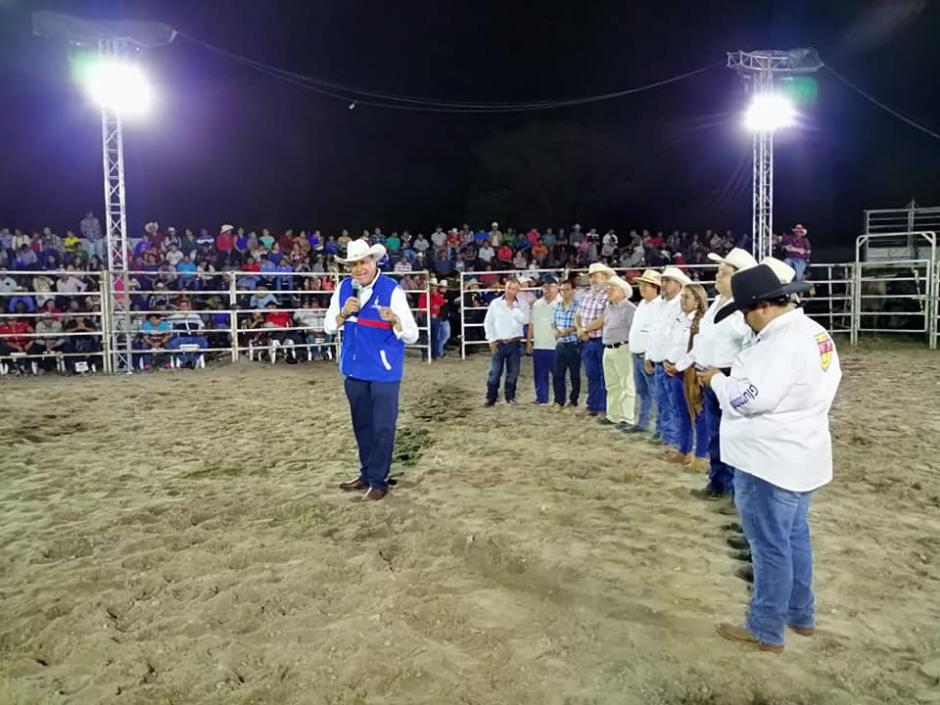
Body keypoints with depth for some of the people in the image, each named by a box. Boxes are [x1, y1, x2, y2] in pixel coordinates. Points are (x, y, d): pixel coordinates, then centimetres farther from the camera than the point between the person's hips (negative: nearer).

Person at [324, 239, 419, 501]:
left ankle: (378, 481, 18)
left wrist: (394, 320, -36)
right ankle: (366, 474, 34)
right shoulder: (344, 288, -1)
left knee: (383, 426, 4)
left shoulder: (392, 290, -15)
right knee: (362, 425, 18)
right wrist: (343, 313, -16)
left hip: (384, 369, -5)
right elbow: (329, 328, 4)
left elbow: (412, 336, -16)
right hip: (354, 368, 5)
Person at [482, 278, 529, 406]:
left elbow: (525, 320, -12)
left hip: (515, 343, 1)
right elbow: (488, 322, 3)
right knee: (495, 372, 0)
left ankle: (510, 396, 21)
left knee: (513, 372, 8)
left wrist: (513, 307, -13)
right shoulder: (495, 303, 1)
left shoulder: (521, 305, 3)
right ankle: (491, 397, 9)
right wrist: (491, 340, -2)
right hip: (499, 343, -1)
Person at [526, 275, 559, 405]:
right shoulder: (537, 304, 12)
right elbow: (531, 324, 13)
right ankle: (541, 398, 20)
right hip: (538, 346, 5)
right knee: (540, 374, 10)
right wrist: (528, 342, 10)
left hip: (556, 346, -5)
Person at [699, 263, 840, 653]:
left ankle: (766, 631, 16)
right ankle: (801, 615, 38)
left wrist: (717, 379, -10)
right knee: (794, 536, 22)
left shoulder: (780, 342, -24)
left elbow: (749, 399, -28)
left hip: (771, 460, -11)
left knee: (770, 545, 2)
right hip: (800, 454, 11)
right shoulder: (814, 332, 8)